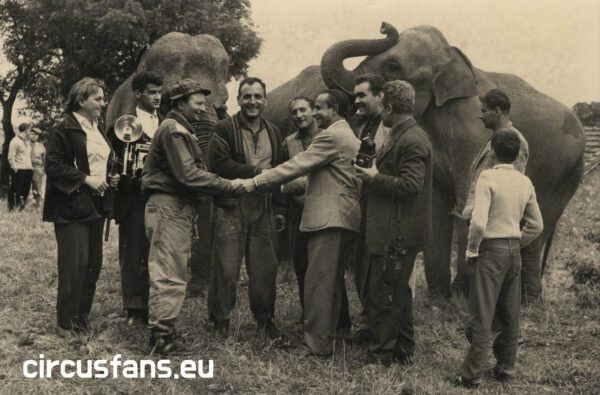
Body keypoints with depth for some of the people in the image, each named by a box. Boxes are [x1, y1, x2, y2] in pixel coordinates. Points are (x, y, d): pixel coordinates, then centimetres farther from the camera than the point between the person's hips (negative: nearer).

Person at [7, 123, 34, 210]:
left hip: (28, 170, 8)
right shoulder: (15, 141, -8)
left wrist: (31, 166, 14)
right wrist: (15, 168, -17)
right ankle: (12, 207, 5)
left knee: (26, 190, 10)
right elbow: (11, 158, -12)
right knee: (15, 190, -2)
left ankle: (22, 207, 19)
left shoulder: (27, 141, 18)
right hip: (19, 170, -8)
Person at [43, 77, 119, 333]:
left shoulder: (98, 129, 17)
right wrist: (86, 179, -19)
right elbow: (53, 166, -16)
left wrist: (109, 178, 9)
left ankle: (83, 317, 21)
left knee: (93, 263, 10)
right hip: (72, 206, -8)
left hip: (96, 205, 8)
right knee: (75, 264, -8)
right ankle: (67, 323, 3)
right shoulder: (64, 129, -9)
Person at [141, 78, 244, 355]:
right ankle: (161, 337, -7)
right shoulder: (173, 130, -12)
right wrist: (229, 186, -18)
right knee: (170, 275, -9)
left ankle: (162, 331, 19)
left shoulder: (178, 130, 22)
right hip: (169, 207, -10)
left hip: (177, 208, 10)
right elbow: (188, 174, -21)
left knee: (172, 274, 13)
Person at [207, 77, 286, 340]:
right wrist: (255, 172, -12)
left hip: (263, 208, 5)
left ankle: (265, 319, 23)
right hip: (231, 206, -5)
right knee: (226, 267, -2)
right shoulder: (224, 129, -2)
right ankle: (220, 320, 12)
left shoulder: (274, 133, 16)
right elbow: (218, 163, -14)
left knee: (265, 267, 8)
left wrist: (279, 209, 13)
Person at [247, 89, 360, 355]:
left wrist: (254, 183, -12)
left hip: (329, 218, -10)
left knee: (318, 282, -9)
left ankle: (318, 344, -8)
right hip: (343, 216, 10)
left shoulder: (331, 136, -12)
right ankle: (339, 330, 32)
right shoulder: (349, 136, 20)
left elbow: (297, 165, -15)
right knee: (333, 279, 20)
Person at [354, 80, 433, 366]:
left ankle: (381, 357, 6)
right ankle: (403, 351, 30)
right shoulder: (403, 136, 15)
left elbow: (411, 184, -24)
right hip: (394, 231, 11)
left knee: (384, 295, -3)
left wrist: (375, 178, -16)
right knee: (398, 292, 19)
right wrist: (374, 174, 10)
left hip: (396, 234, -11)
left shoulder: (411, 141, -18)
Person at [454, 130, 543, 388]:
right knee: (510, 314, 15)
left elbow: (478, 221, -21)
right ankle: (506, 365, 25)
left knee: (481, 315, -2)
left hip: (491, 250, -6)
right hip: (514, 250, 6)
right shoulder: (525, 182, 5)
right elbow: (536, 225, 10)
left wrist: (471, 251, -8)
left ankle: (473, 373, 2)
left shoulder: (488, 178, -13)